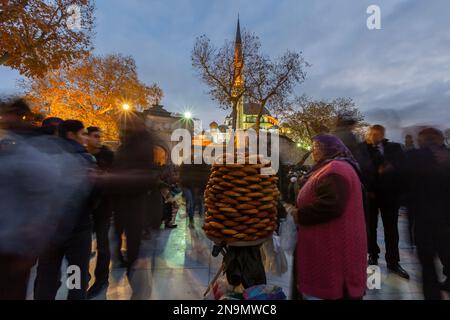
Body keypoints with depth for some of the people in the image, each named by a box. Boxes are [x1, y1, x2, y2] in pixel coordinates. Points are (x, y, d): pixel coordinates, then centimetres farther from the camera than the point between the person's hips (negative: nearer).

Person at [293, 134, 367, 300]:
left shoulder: (336, 169, -19)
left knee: (330, 287, 3)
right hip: (329, 243, 10)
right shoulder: (330, 168, 16)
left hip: (333, 245, -10)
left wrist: (300, 216, -18)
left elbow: (331, 205, -30)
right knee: (325, 285, 20)